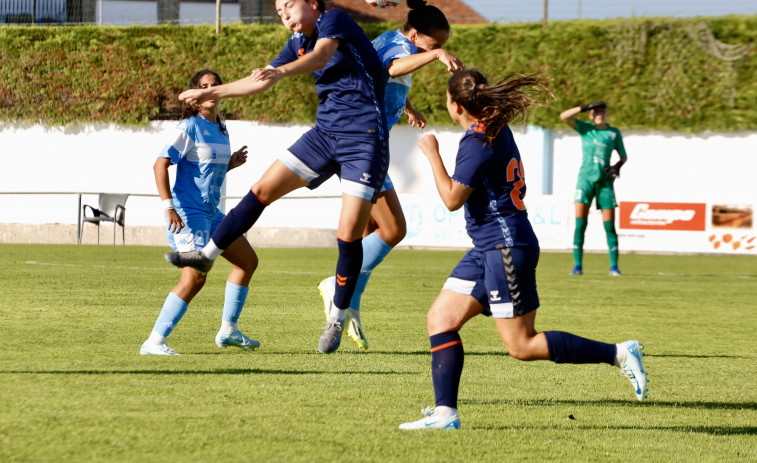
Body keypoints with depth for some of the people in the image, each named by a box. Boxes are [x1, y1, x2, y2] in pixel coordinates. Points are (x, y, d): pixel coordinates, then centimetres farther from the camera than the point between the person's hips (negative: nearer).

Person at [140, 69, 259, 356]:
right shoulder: (190, 127, -12)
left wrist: (231, 164, 6)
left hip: (210, 213, 9)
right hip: (187, 213, -9)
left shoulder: (220, 130, 13)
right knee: (195, 278, -21)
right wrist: (168, 206, -29)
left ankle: (228, 331, 23)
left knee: (248, 261, 15)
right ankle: (154, 342, -19)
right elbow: (160, 164, -20)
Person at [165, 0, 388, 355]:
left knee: (349, 234, -10)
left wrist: (282, 71, -49)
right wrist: (211, 93, 28)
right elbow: (260, 83, 26)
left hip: (364, 140, -7)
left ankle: (337, 319, 4)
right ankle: (207, 255, 14)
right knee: (262, 190, 1)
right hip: (325, 133, 7)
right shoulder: (299, 42, 14)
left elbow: (321, 56, -31)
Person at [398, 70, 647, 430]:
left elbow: (452, 198, -21)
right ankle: (445, 413, -1)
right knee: (440, 319, 4)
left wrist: (432, 154, -10)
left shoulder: (478, 143, -18)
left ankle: (618, 354, -3)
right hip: (488, 249, 10)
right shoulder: (496, 129, 9)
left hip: (506, 247, -10)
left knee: (521, 345, -7)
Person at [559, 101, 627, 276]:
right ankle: (578, 265, -6)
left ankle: (614, 266, 2)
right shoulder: (585, 128, 7)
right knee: (580, 223, -8)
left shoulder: (614, 133, 9)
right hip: (586, 178, 0)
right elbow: (564, 116, -4)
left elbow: (624, 156, 15)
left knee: (609, 226, -3)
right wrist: (586, 107, -10)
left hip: (605, 181, 0)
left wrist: (618, 166, -6)